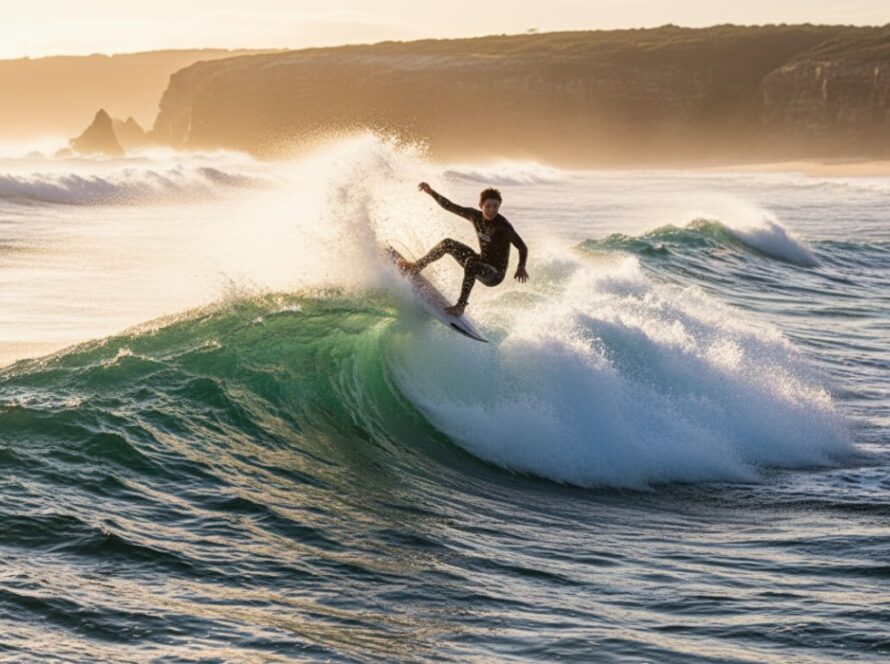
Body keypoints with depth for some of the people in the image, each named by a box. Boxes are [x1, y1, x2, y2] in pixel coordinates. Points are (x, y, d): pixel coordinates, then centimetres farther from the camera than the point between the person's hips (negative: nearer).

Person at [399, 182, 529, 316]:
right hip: (481, 263, 7)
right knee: (448, 244, 7)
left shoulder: (503, 226, -24)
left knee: (471, 261, -37)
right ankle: (418, 265, 28)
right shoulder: (475, 216, -6)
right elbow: (450, 206, 3)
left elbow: (522, 247, -26)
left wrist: (521, 267, -43)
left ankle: (461, 306, -36)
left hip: (495, 274, -7)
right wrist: (431, 192, -6)